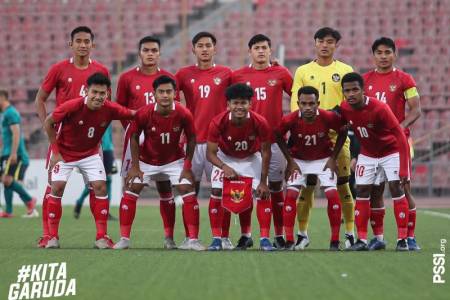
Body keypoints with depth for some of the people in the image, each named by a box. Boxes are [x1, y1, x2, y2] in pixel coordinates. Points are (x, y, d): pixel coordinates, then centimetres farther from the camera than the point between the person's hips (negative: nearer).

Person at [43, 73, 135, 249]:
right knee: (57, 187, -12)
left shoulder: (110, 109, -20)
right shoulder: (72, 107, -28)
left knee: (100, 187, -10)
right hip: (64, 153, -2)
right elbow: (48, 122, -13)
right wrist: (55, 152, -11)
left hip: (90, 154, 2)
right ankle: (53, 237, -1)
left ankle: (102, 237, -4)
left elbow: (134, 115, -5)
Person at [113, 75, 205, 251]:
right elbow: (134, 137, -8)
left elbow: (191, 139, -7)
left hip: (174, 160, 0)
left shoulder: (183, 114, -24)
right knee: (130, 193, -7)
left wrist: (187, 167, -9)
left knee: (189, 192, -11)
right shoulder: (144, 113, -25)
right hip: (147, 160, 0)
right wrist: (135, 166, -8)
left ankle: (193, 240, -4)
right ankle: (124, 239, 2)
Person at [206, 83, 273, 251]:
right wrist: (224, 167, -41)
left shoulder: (260, 123, -29)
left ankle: (265, 239, -7)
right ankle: (217, 239, 0)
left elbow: (266, 152, -16)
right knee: (216, 193, -12)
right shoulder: (218, 123, -30)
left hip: (251, 159, 0)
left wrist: (263, 181, -16)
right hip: (225, 158, 0)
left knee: (263, 193, -13)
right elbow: (211, 152, -21)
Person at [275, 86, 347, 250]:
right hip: (298, 160, 0)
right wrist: (290, 161, -6)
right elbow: (278, 136, -5)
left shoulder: (329, 118, -26)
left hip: (323, 160, 0)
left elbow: (343, 133, -5)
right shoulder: (290, 120, -26)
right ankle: (289, 241, -8)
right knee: (291, 194, -14)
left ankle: (335, 241, -2)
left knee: (332, 194, -13)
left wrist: (333, 158, -6)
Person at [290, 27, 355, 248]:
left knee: (342, 185, -2)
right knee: (306, 185, 0)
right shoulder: (303, 71, 11)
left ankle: (350, 233, 4)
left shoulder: (345, 71, 8)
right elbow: (295, 105, 6)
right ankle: (301, 233, 8)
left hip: (337, 137, -1)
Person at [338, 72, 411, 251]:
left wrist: (403, 170, -30)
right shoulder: (344, 109, -15)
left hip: (391, 151, -5)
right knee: (362, 191, -1)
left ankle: (402, 239, -9)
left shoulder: (379, 109, -30)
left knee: (396, 188, -14)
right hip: (367, 154, 5)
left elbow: (400, 137, -27)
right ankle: (362, 240, 4)